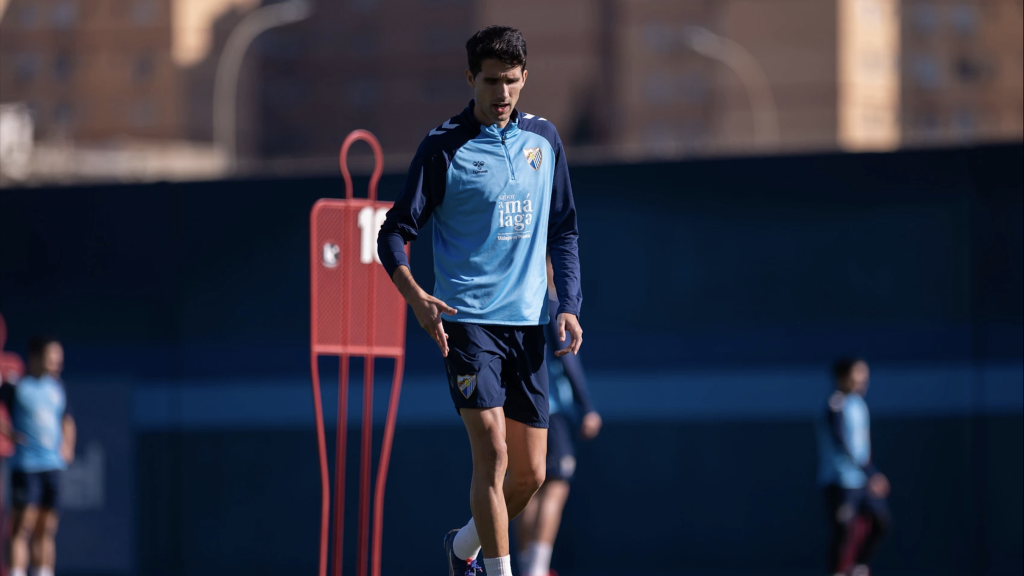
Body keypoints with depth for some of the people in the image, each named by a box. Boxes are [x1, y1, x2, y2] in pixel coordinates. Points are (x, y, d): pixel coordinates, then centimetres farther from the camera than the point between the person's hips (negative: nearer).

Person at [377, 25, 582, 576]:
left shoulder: (543, 138, 9)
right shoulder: (442, 148, -5)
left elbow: (564, 230, 17)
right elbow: (393, 233, -4)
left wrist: (568, 304, 5)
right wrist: (417, 297, -20)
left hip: (527, 323, 5)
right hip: (467, 321, -5)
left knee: (530, 474, 8)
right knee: (493, 453, -19)